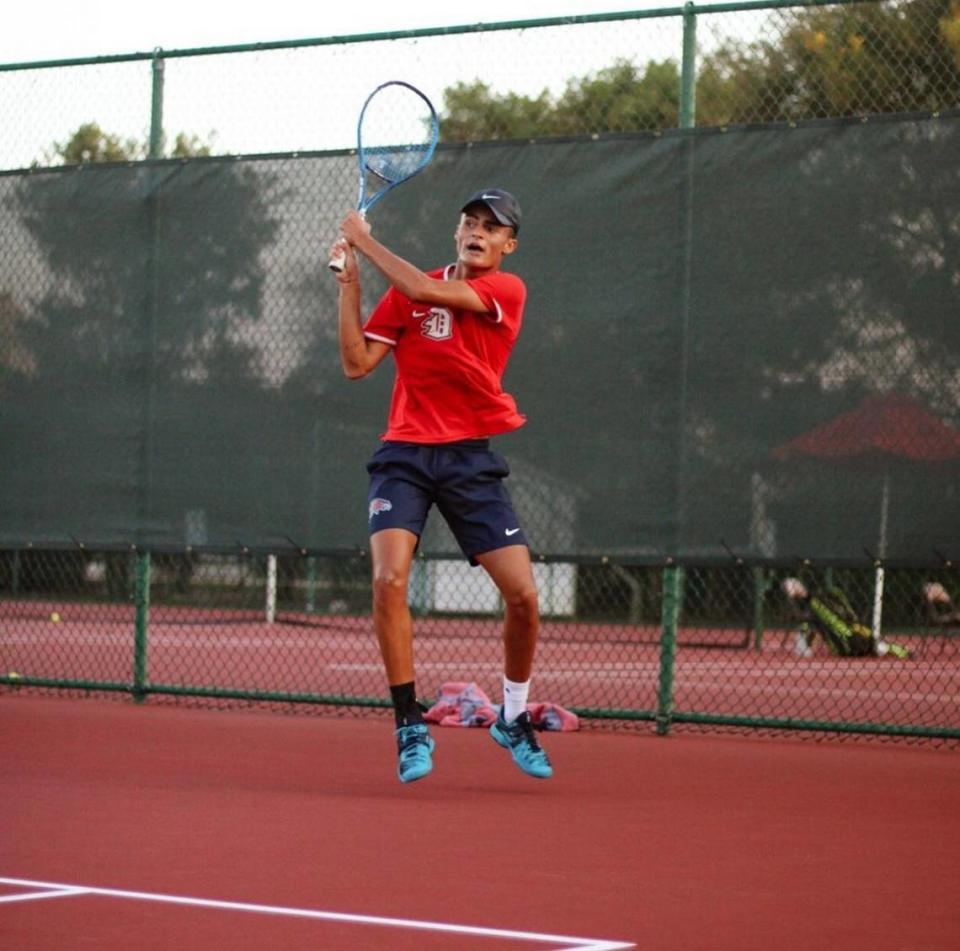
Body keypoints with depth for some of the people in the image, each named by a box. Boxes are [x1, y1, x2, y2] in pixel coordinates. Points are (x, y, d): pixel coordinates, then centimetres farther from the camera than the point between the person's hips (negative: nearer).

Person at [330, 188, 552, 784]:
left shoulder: (506, 290, -2)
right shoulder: (407, 291, 8)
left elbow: (426, 292, -17)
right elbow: (358, 363, 3)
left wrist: (365, 241, -7)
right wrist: (350, 282, -2)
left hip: (471, 460, -1)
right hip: (405, 455, 1)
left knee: (523, 594, -7)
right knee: (390, 580, -20)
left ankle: (515, 718, 19)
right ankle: (411, 728, -7)